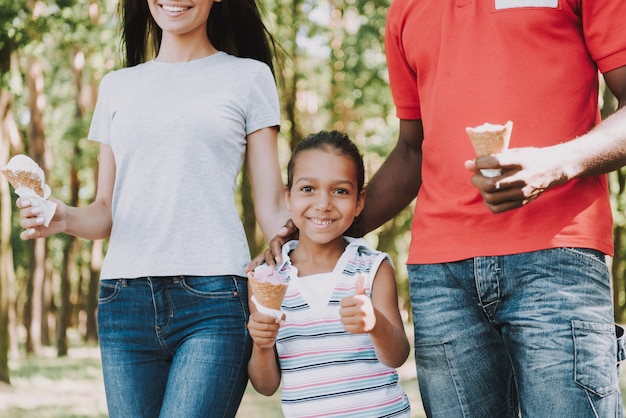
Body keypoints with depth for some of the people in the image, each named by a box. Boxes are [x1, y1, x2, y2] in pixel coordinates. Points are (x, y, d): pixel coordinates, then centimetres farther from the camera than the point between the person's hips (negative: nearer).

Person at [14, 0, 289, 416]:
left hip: (213, 302, -4)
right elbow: (107, 211, 18)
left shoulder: (249, 76, 9)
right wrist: (64, 218, -5)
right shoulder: (117, 87, 18)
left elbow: (272, 207, 6)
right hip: (124, 301, 4)